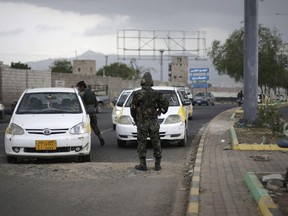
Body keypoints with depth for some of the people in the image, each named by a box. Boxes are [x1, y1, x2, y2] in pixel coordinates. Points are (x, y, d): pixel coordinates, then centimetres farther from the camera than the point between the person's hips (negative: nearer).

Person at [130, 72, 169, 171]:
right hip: (153, 122, 2)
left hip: (142, 123, -2)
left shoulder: (138, 94, -7)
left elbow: (133, 108, -5)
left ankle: (143, 164, 3)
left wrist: (135, 119, 10)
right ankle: (157, 164, 11)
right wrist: (162, 110, 17)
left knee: (142, 143, 4)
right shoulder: (157, 93, -1)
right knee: (156, 143, 9)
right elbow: (165, 103, -2)